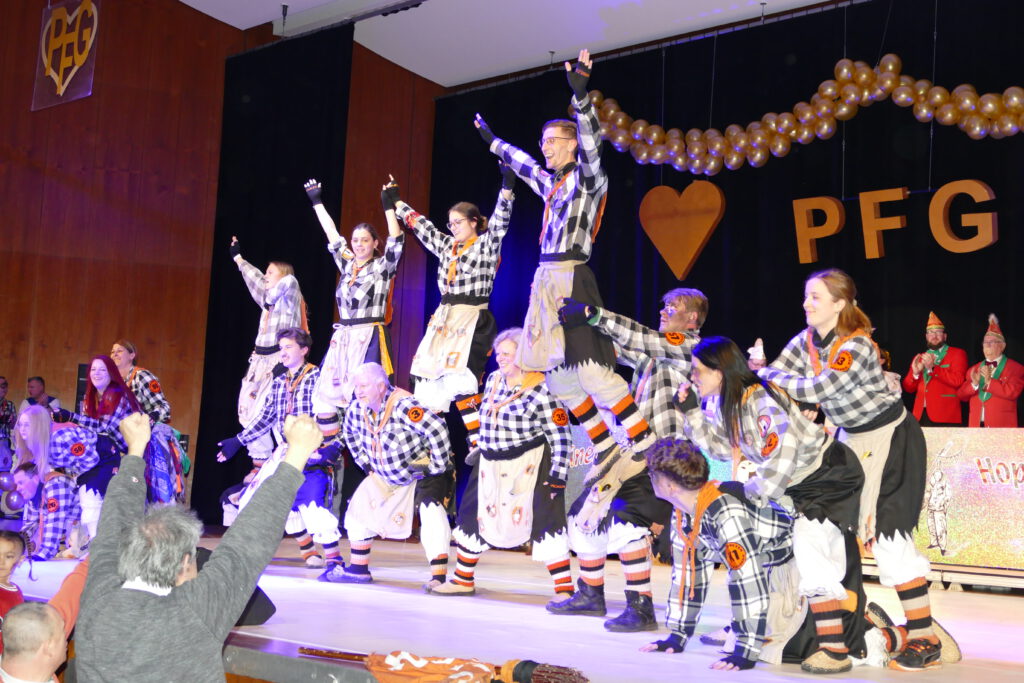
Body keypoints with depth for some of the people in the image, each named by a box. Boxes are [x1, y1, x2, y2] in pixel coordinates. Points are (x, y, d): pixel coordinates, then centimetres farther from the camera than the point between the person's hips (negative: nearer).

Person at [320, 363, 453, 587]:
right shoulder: (358, 408, -9)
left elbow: (437, 429, -39)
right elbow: (350, 432, 14)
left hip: (424, 473, -8)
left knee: (431, 511, -28)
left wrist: (437, 467, -30)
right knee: (360, 508, 9)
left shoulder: (402, 404, -33)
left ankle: (439, 576, -28)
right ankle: (358, 570, 24)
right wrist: (366, 463, 10)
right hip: (387, 476, 8)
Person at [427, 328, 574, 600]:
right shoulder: (494, 379, 3)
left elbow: (561, 437, -17)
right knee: (474, 516, 15)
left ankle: (565, 589, -6)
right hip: (490, 465, 7)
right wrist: (479, 450, 21)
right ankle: (463, 580, 32)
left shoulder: (541, 391, -18)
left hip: (529, 466, -7)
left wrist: (557, 478, -20)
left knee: (545, 524, -13)